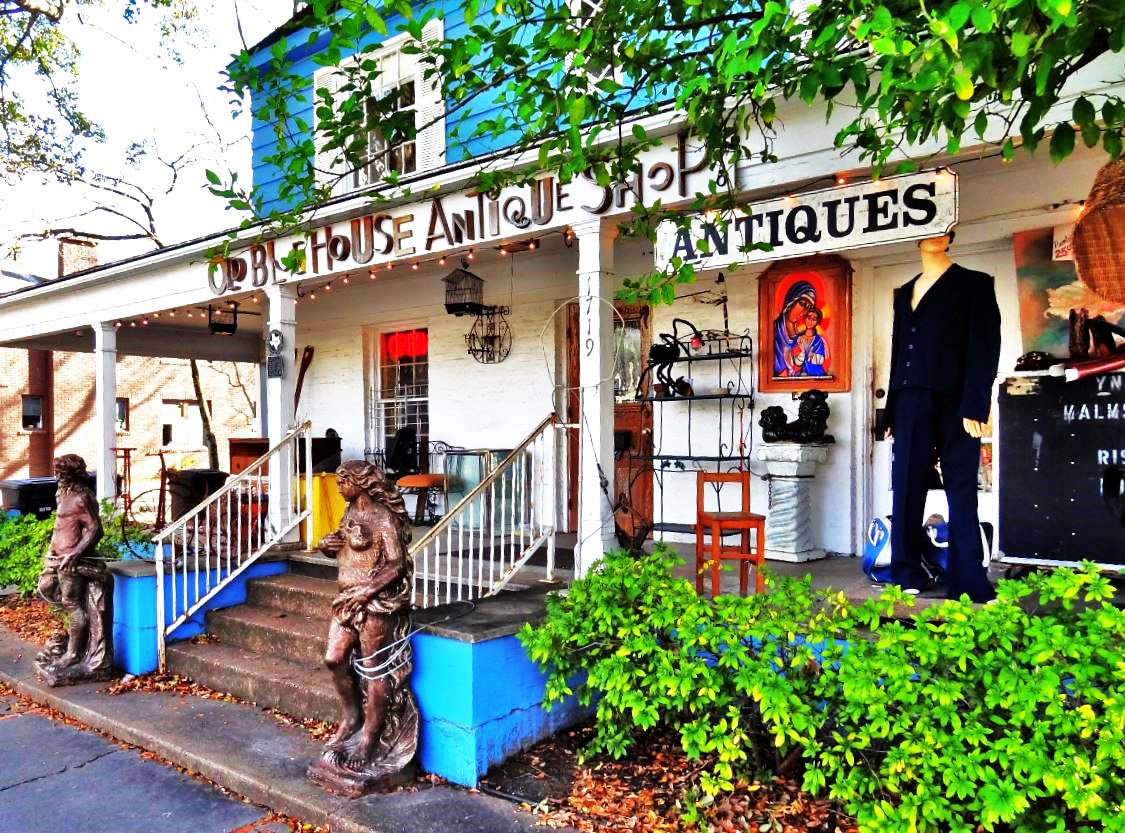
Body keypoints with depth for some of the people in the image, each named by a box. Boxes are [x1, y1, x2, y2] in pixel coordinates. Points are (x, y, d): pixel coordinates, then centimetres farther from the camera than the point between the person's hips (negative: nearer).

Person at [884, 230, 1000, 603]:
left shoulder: (973, 284, 4)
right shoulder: (905, 293, 19)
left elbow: (985, 348, -5)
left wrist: (974, 408, -15)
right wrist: (893, 413, 13)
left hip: (954, 405, -4)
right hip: (912, 405, 5)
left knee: (961, 494, -1)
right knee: (906, 489, 2)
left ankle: (969, 586, 5)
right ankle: (908, 577, 9)